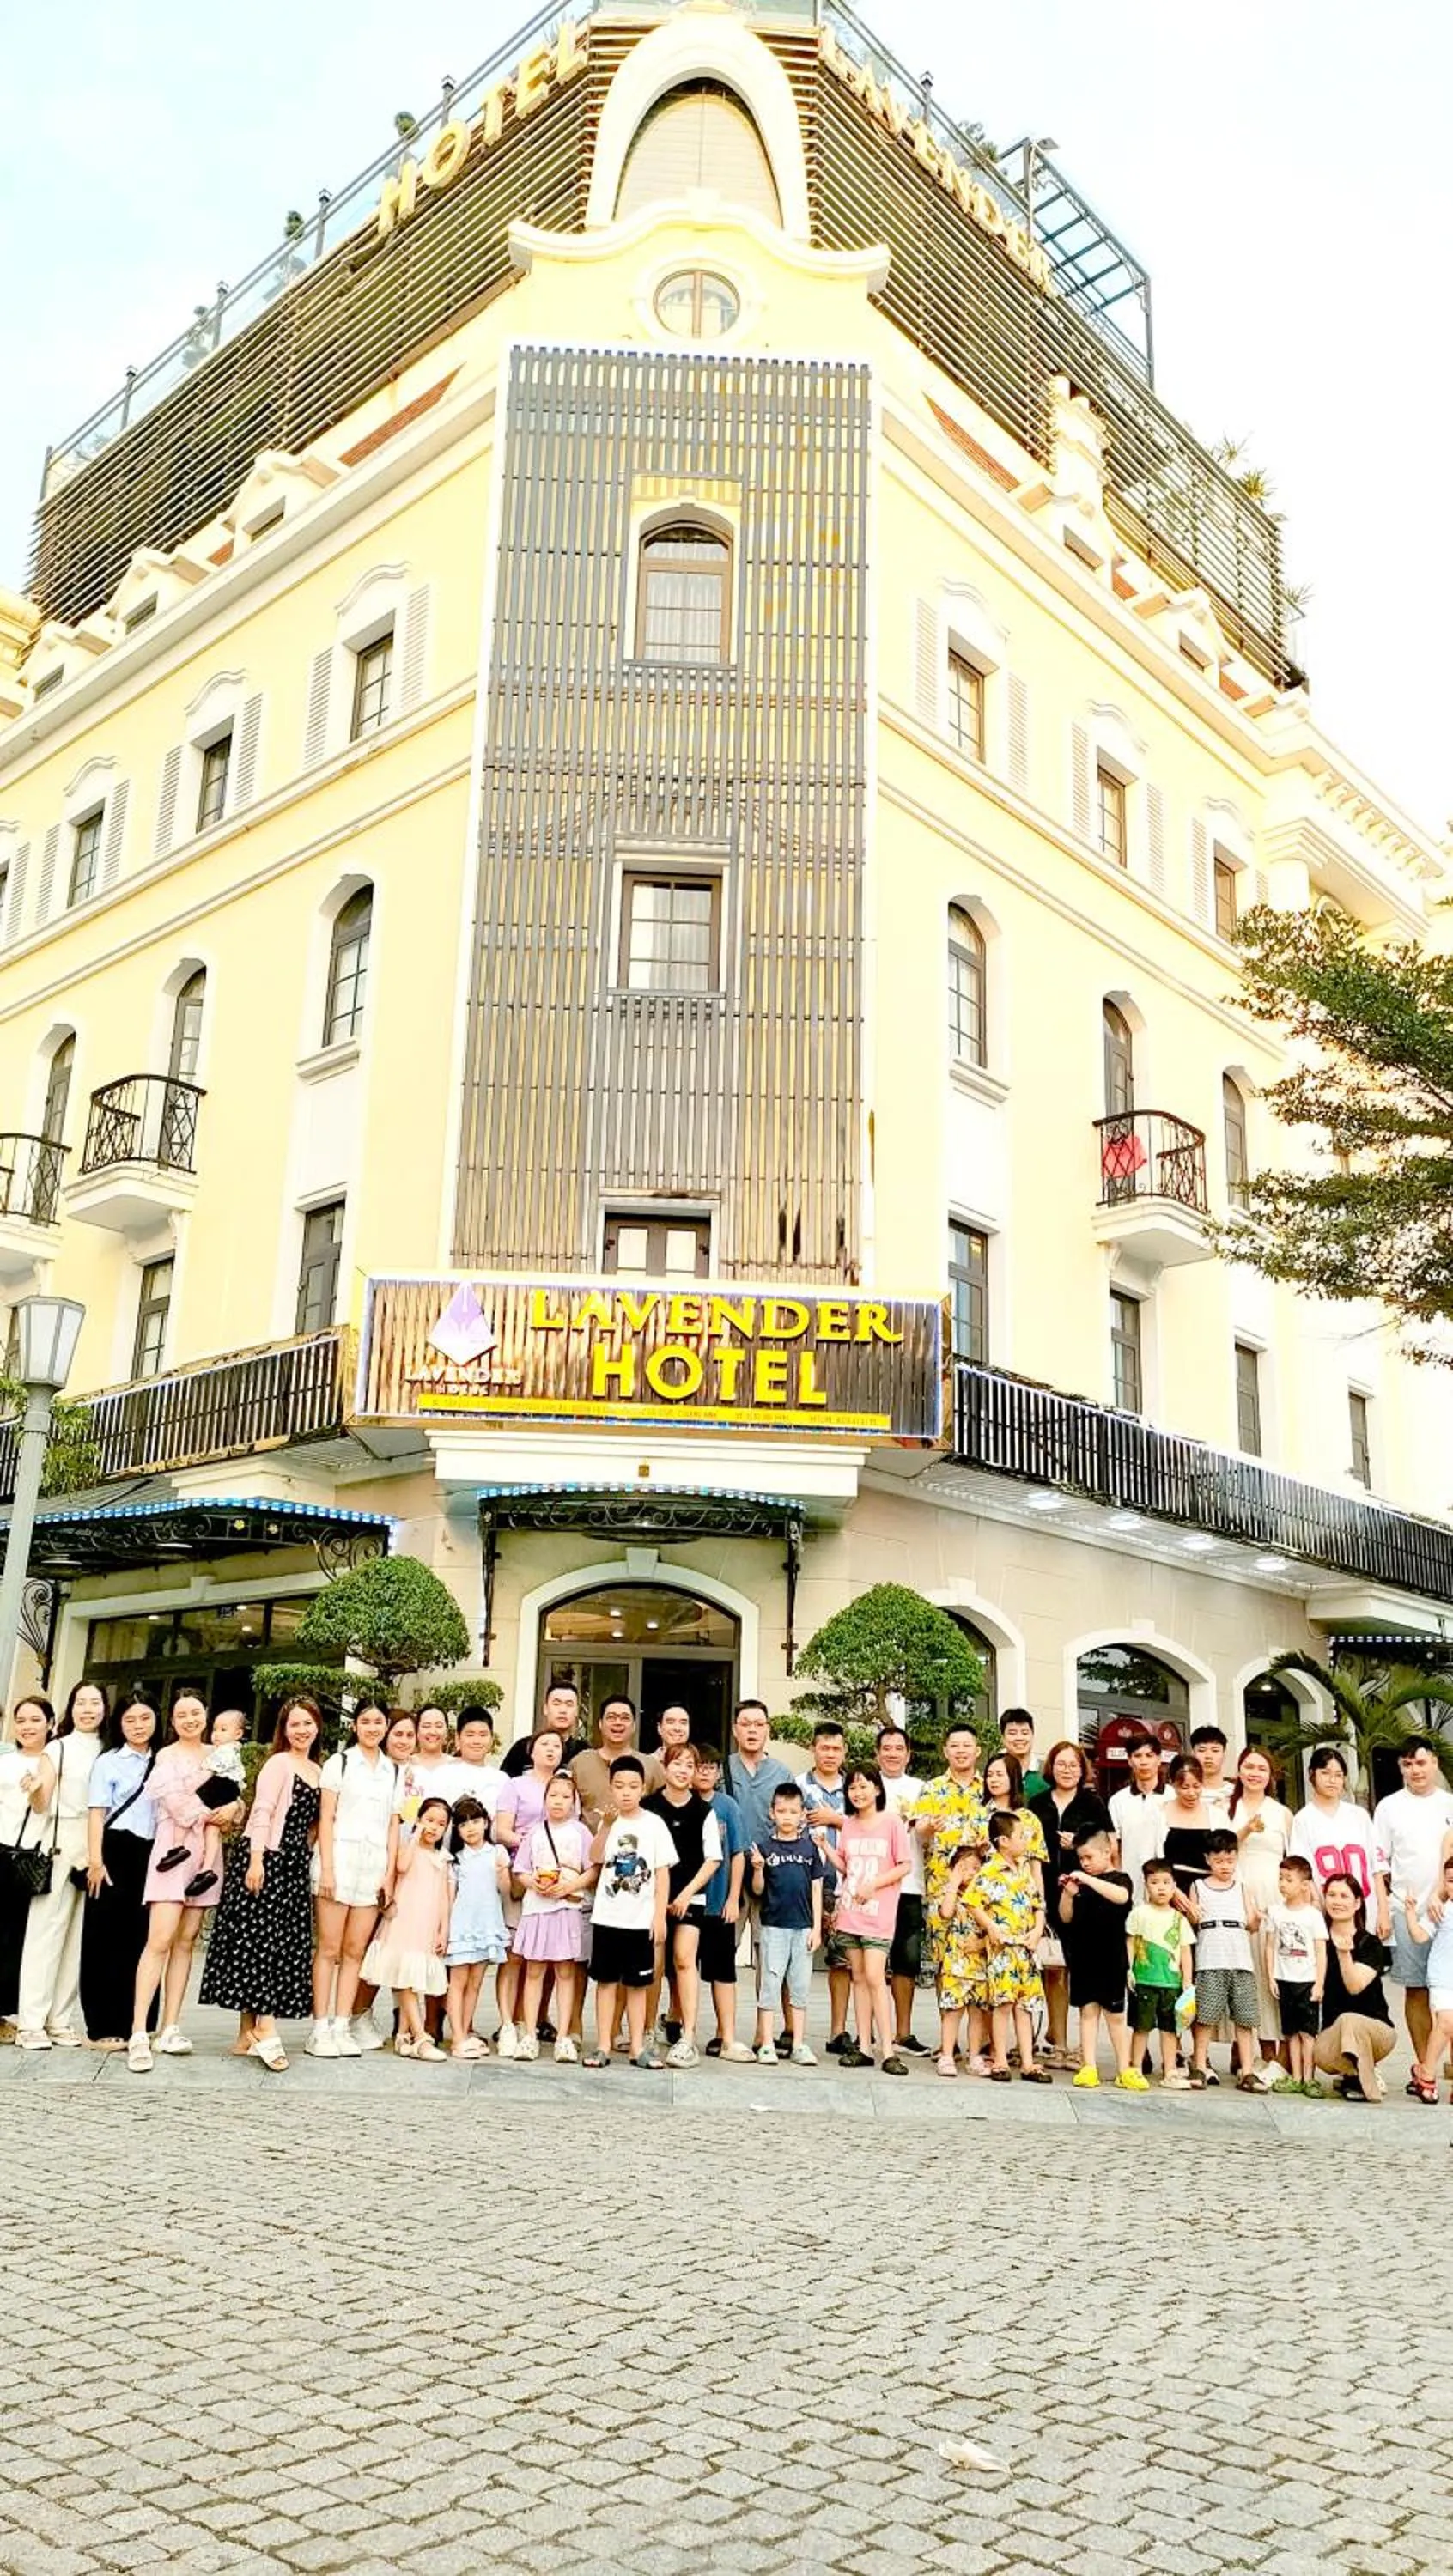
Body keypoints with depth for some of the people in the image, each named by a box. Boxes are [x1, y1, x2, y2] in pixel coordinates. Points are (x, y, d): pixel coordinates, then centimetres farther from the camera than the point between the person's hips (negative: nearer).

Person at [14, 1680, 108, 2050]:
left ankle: (61, 2020, 8)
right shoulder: (57, 1748, 4)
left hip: (98, 1849, 3)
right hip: (60, 1846, -3)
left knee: (79, 1936, 3)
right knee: (47, 1930, -4)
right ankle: (31, 2022, -2)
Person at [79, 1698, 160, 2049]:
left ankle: (134, 2024, 12)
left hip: (151, 1856, 4)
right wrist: (96, 1861, -14)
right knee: (107, 1937, -1)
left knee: (141, 1938, 5)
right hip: (116, 1852, -4)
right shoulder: (108, 1762, 2)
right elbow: (97, 1814, -4)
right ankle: (103, 2026, 4)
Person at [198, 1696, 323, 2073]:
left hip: (295, 1864, 8)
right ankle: (265, 2028, -12)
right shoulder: (279, 1763, -4)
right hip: (265, 1859, -7)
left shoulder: (318, 1773, 17)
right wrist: (255, 1860, -21)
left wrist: (309, 1858, 11)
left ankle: (248, 2032, 9)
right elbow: (262, 1812, -12)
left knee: (285, 1944, 5)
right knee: (262, 1939, -10)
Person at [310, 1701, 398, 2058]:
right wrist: (327, 1868, -9)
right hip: (341, 1858, -3)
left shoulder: (393, 1771, 14)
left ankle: (342, 2026, 7)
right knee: (329, 1949, -2)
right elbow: (326, 1818, -1)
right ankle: (321, 2029, 0)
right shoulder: (339, 1762, 4)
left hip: (375, 1866, 3)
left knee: (355, 1951, 4)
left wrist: (390, 1873, 5)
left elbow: (393, 1825, 13)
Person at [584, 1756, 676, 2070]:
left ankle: (637, 2046, 14)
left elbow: (663, 1872, 0)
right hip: (607, 1917, 1)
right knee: (606, 1980, 5)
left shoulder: (653, 1824, -1)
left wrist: (660, 1916, -4)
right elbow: (595, 1859, -13)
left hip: (641, 1919, -1)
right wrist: (607, 1826, -22)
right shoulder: (609, 1822, 3)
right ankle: (603, 2044, 11)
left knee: (637, 1984, 7)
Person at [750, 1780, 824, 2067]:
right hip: (774, 1924, -2)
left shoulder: (809, 1847, 5)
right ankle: (766, 2044, 6)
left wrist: (817, 1927, 3)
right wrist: (758, 1869, -18)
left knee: (801, 1985, 7)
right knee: (770, 1983, 0)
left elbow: (816, 1889, 7)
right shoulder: (766, 1847, -1)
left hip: (803, 1925, 2)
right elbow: (758, 1890, 1)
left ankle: (799, 2045, 14)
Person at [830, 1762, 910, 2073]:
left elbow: (904, 1866, -4)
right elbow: (844, 1867, 14)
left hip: (878, 1912, -5)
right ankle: (863, 2046, 12)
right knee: (858, 1978, 7)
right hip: (850, 1912, 5)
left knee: (874, 1977, -12)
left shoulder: (892, 1822, -5)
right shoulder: (848, 1825, 10)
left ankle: (887, 2050, -8)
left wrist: (873, 1885, -14)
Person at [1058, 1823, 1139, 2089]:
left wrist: (1088, 1879, -32)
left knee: (1115, 2014, 5)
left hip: (1110, 1959, -3)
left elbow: (1121, 1896, -29)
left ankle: (1124, 2070, 14)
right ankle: (1089, 2067, 9)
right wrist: (1068, 1893, -12)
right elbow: (1066, 1918, 6)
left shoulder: (1119, 1878, -5)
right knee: (1087, 2010, 6)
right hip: (1082, 1957, 4)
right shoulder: (1080, 1882, 7)